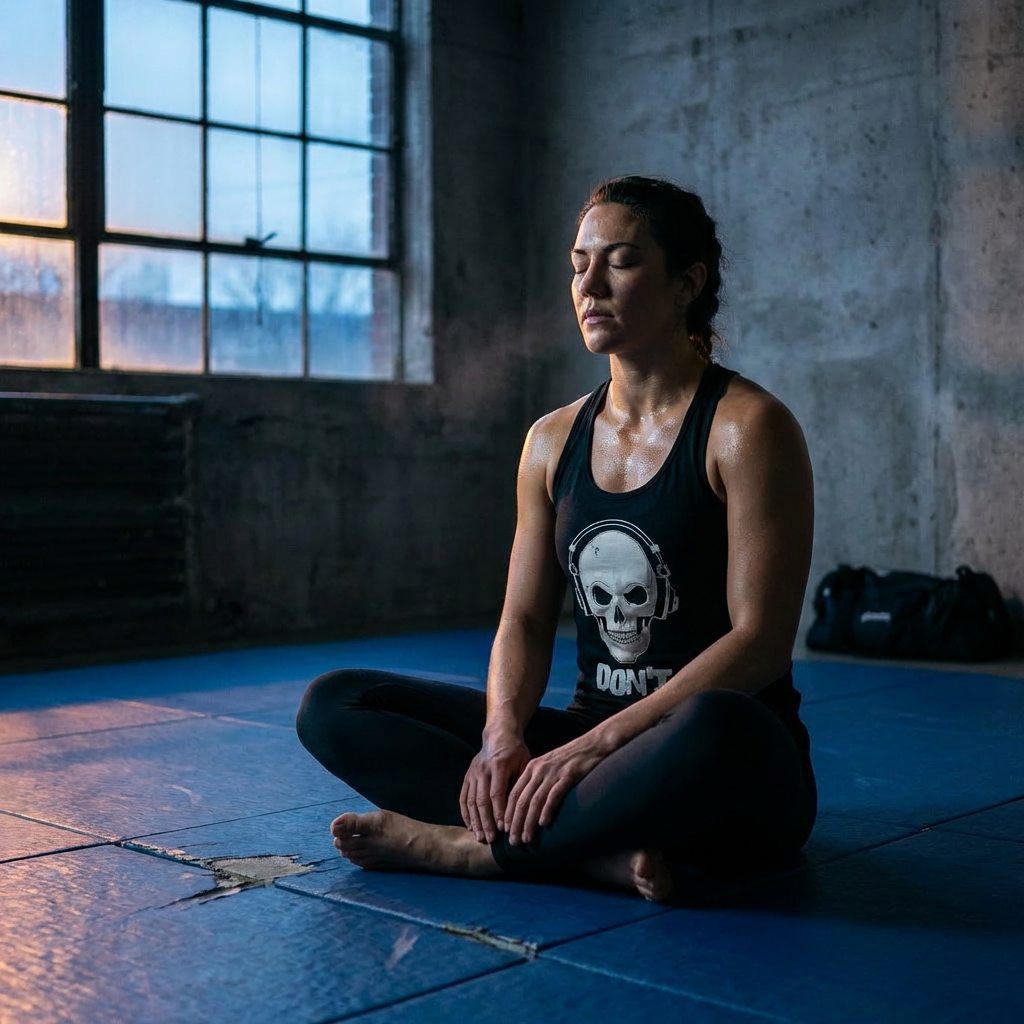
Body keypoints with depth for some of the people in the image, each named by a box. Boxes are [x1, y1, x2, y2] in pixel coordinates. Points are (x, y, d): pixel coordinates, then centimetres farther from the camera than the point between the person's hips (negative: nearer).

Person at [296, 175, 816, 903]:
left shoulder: (746, 428, -9)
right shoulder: (553, 441, 9)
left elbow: (759, 639, -17)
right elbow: (525, 622, 6)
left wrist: (595, 745, -24)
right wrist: (503, 738, -16)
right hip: (589, 742, 6)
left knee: (716, 731, -43)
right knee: (333, 706, -7)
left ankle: (472, 846, -20)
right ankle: (598, 848, -23)